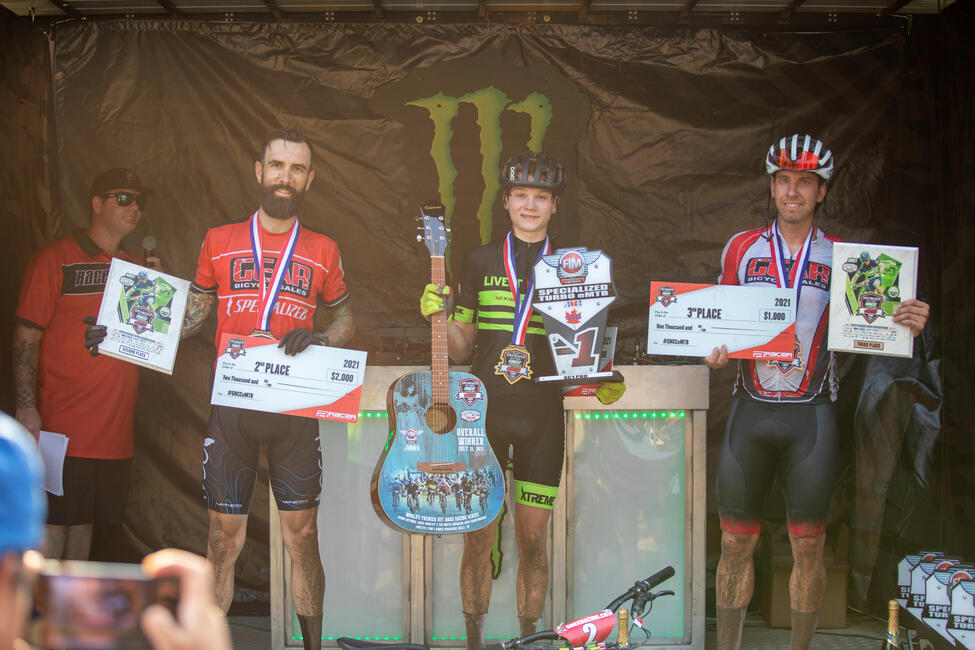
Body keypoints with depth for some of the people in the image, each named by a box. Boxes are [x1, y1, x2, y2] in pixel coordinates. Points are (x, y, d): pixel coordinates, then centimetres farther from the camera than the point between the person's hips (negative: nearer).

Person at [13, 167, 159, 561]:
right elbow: (27, 337, -7)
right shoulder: (55, 259, -3)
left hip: (114, 431, 6)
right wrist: (27, 407, -16)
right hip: (62, 426, -6)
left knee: (83, 521, 13)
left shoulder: (136, 268, 15)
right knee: (51, 524, -5)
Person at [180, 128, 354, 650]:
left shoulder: (322, 251, 8)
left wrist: (319, 339, -7)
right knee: (224, 538, 2)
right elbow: (193, 312, 13)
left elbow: (345, 319, 15)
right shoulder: (219, 241, 7)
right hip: (230, 407, 0)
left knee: (302, 536, 4)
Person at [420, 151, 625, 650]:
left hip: (541, 416, 0)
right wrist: (437, 315, -8)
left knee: (532, 539, 3)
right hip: (484, 410, 0)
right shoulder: (480, 262, 7)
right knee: (478, 537, 1)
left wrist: (603, 382, -8)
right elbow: (462, 349, 9)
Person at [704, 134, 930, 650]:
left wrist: (906, 325, -16)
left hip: (811, 416, -1)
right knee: (735, 542, 4)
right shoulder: (742, 248, 6)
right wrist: (713, 351, -9)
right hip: (750, 411, 1)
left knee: (808, 547, 3)